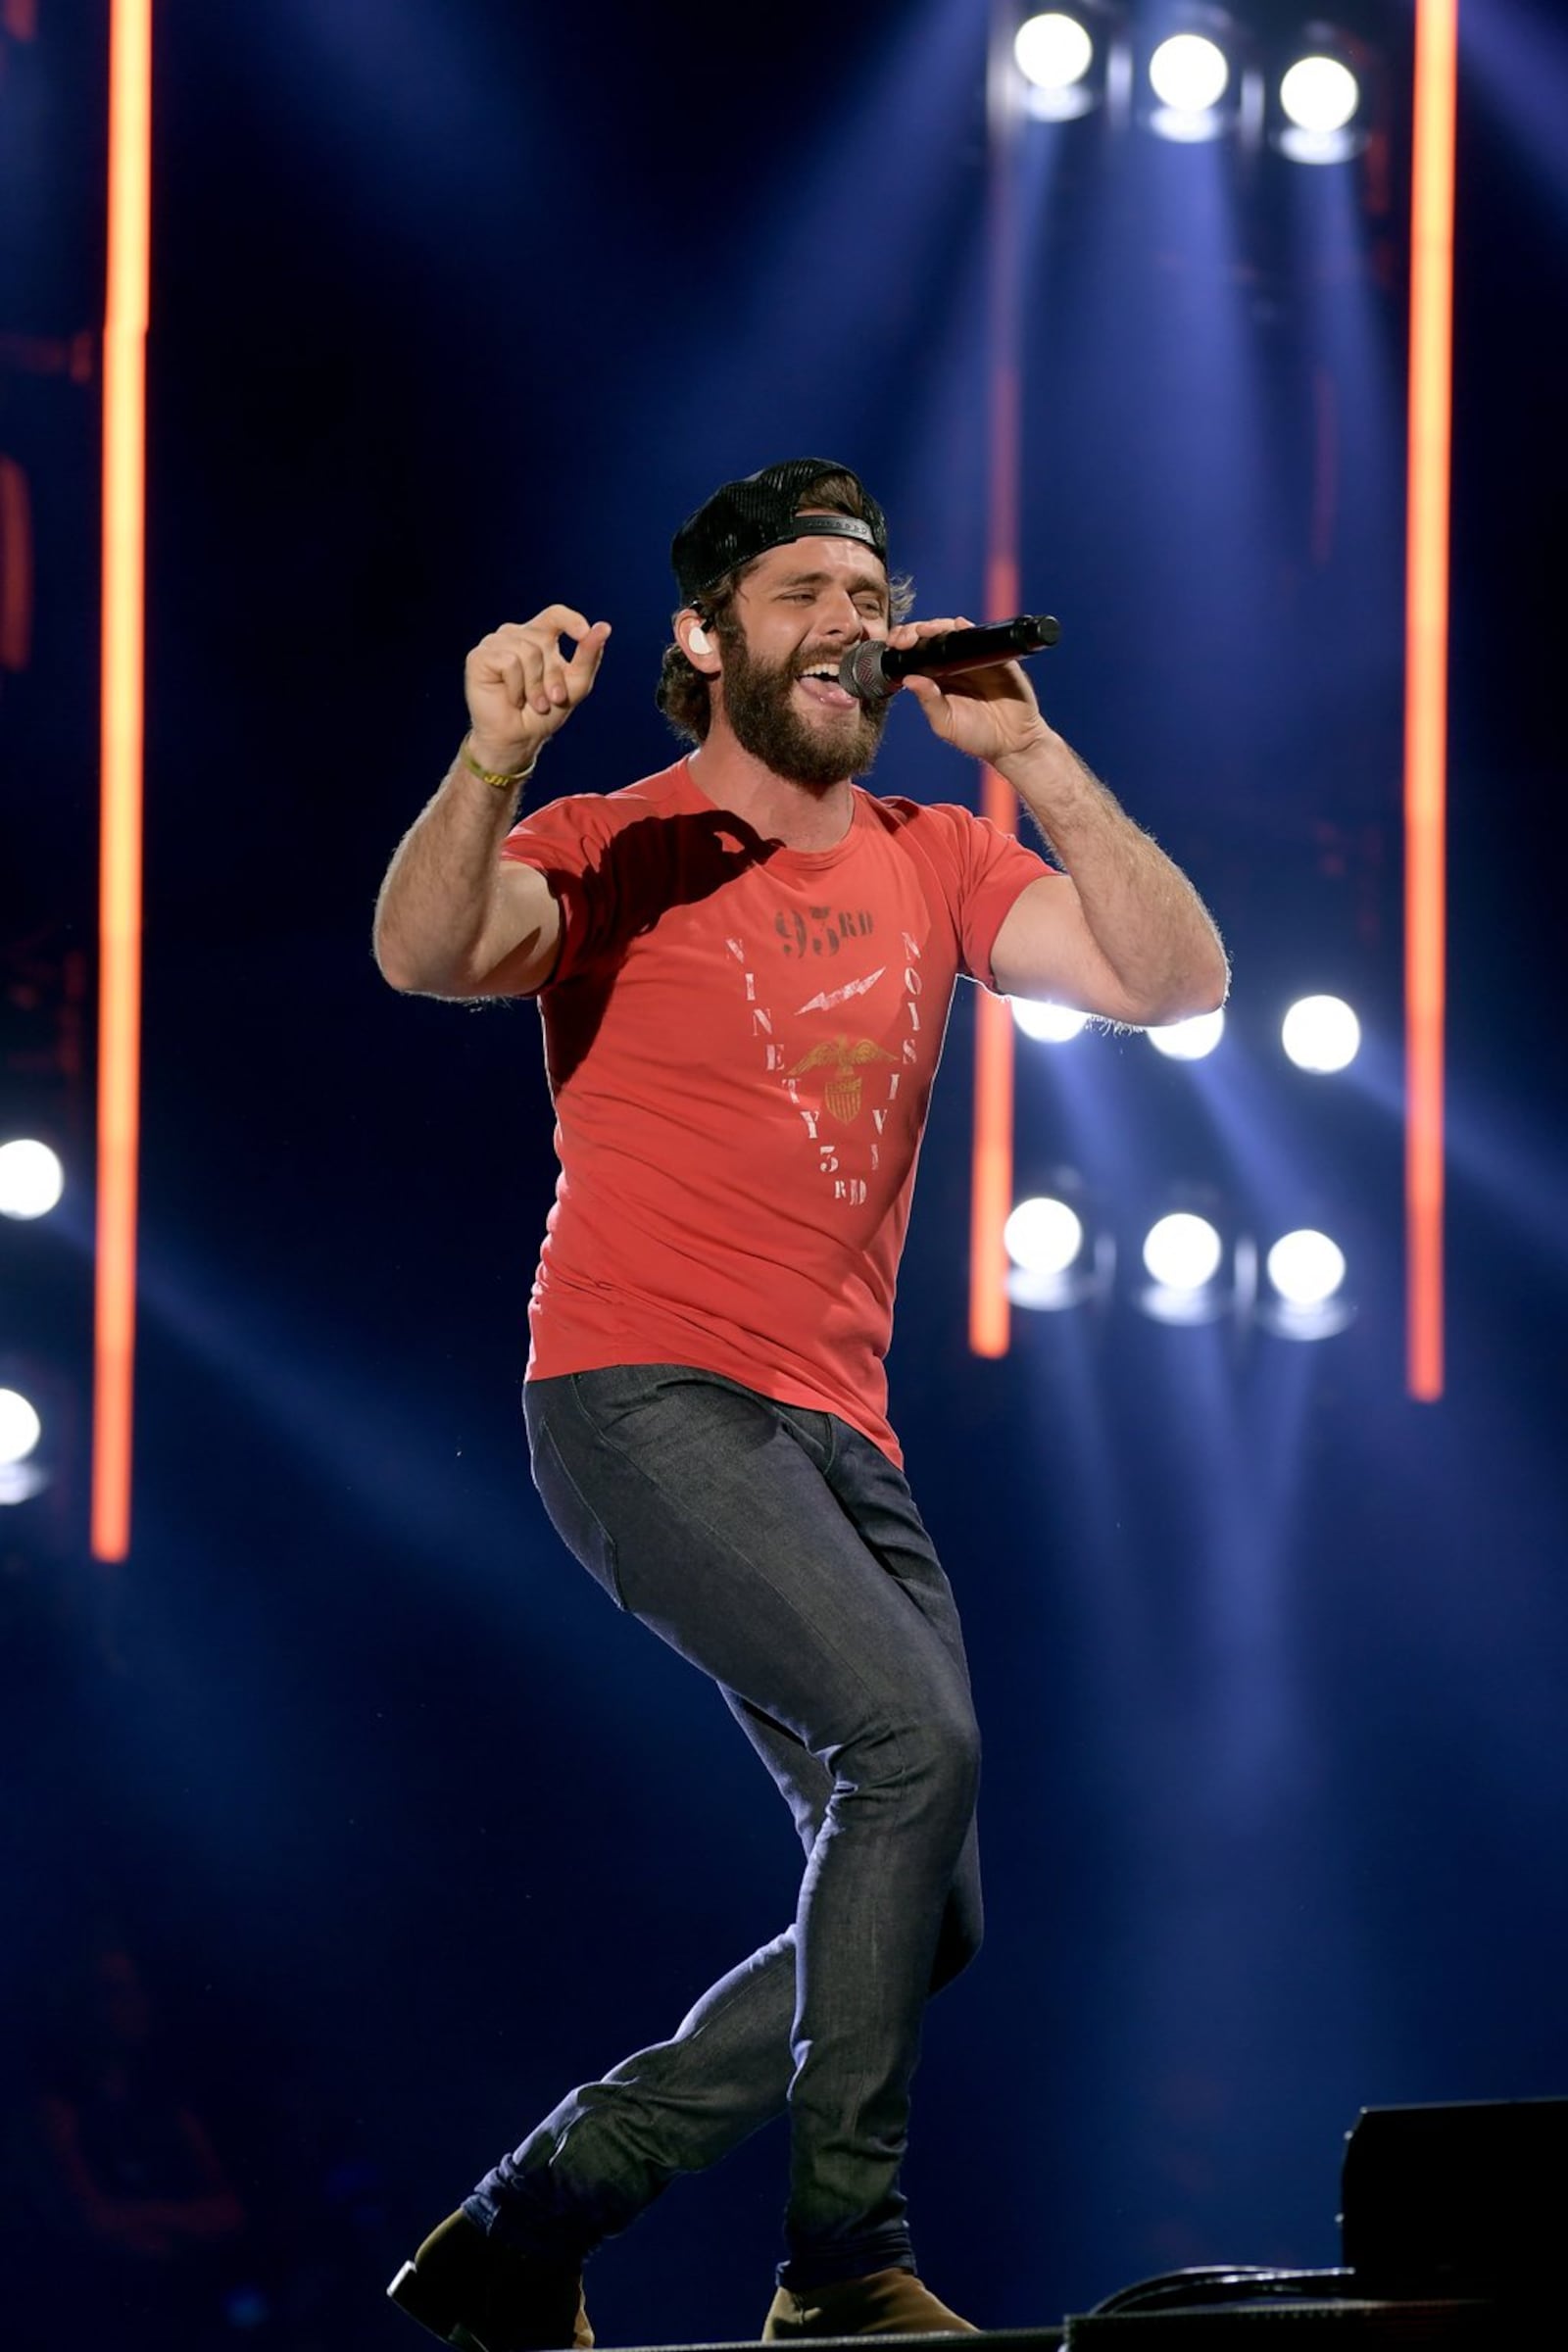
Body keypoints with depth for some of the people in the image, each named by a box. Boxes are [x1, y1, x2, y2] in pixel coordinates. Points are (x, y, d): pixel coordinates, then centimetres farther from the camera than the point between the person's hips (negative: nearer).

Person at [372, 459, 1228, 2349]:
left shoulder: (932, 863, 15)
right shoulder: (620, 851, 0)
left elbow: (1174, 980, 4)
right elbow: (424, 953, -19)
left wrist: (1027, 754, -3)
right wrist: (494, 759, -37)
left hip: (840, 1436, 7)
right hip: (644, 1397, -7)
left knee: (919, 1921, 4)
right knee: (913, 1733, -27)